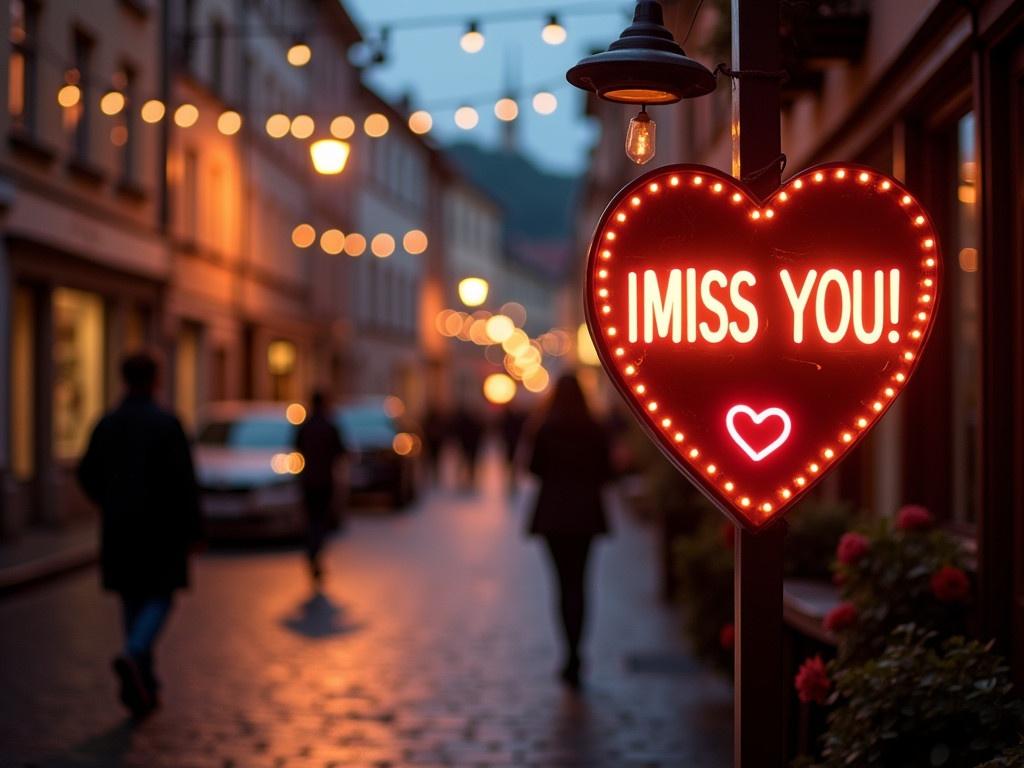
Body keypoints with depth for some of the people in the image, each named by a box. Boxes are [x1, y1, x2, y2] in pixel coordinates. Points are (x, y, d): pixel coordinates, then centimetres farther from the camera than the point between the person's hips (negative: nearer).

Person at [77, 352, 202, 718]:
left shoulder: (106, 424, 2)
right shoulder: (167, 423, -11)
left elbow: (87, 474, 6)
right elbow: (183, 480, -14)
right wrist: (193, 528, -5)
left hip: (120, 528, 4)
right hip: (161, 526, -4)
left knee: (133, 601, 12)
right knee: (159, 599, 5)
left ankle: (144, 687, 12)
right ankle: (134, 656, -23)